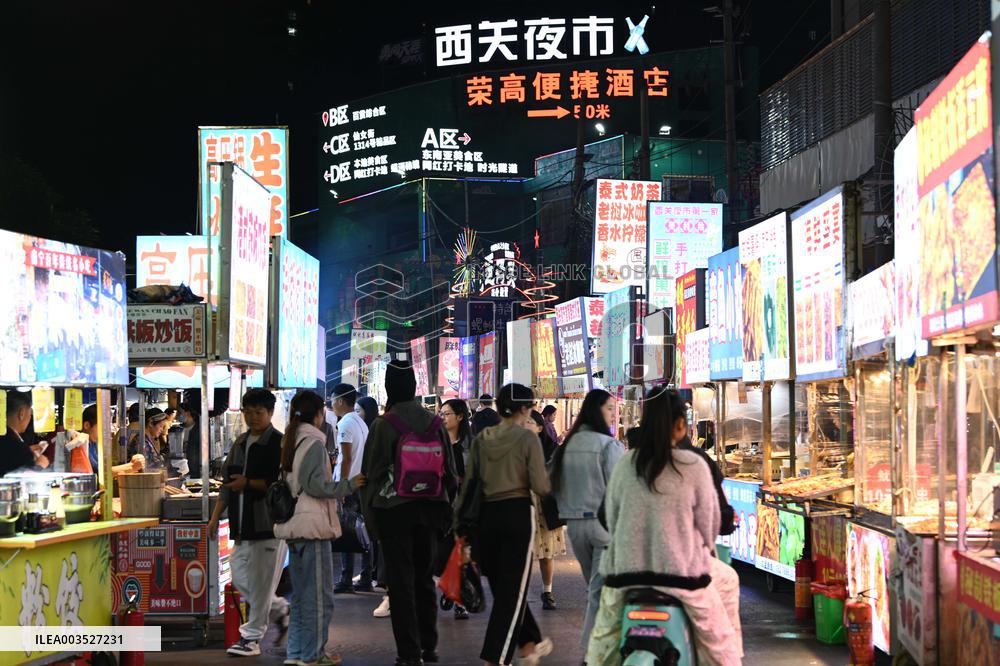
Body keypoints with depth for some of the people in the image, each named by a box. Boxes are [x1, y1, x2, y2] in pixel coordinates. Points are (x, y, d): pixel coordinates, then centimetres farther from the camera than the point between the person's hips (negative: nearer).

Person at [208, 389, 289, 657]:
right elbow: (228, 483, 21)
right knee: (239, 577, 10)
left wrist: (249, 483, -17)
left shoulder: (278, 444, -7)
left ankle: (252, 637, 4)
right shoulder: (240, 444, 16)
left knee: (261, 580, -4)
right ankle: (281, 610, 28)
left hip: (269, 522, -8)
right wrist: (215, 516, 15)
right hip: (243, 523, 8)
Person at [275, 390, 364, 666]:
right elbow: (317, 486, -18)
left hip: (293, 527, 9)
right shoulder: (314, 444, -11)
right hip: (312, 526, -9)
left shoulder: (290, 443, 14)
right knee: (319, 594, -1)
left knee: (300, 593, 16)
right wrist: (349, 485, -9)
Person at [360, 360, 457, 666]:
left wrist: (370, 515, 1)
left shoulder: (383, 425, -10)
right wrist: (445, 512, 15)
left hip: (394, 510, -4)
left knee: (401, 583, 0)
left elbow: (371, 473, -7)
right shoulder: (434, 422, 3)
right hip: (431, 508, 4)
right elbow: (450, 471, 8)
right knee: (425, 578, 16)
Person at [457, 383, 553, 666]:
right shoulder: (527, 438, -8)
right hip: (518, 513, -5)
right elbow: (540, 487, -12)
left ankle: (529, 643, 33)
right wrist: (546, 476, 10)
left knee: (501, 585, 19)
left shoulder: (481, 439, 6)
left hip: (486, 515, 5)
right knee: (512, 589, 3)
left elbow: (468, 484, 7)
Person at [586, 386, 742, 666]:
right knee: (727, 580, 26)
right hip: (681, 570, -3)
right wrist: (706, 551, 22)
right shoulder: (694, 466, -8)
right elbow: (707, 519, 1)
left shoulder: (625, 465, 0)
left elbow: (611, 517, 7)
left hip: (626, 568, 3)